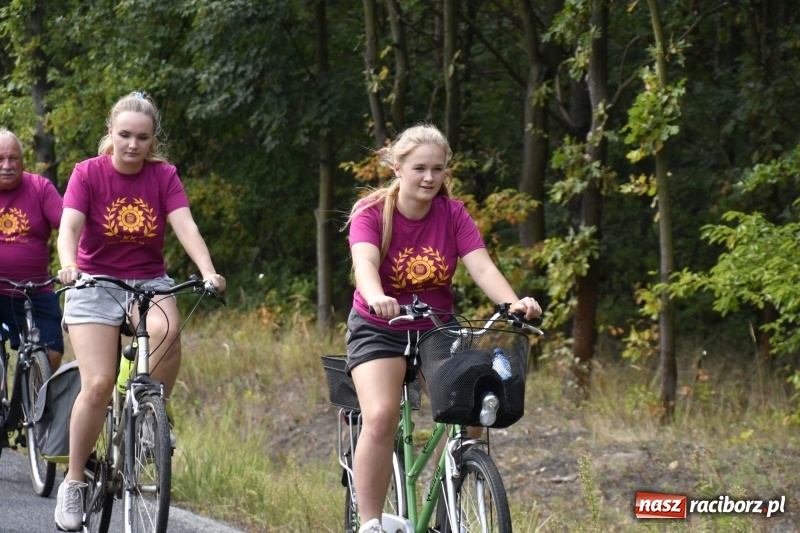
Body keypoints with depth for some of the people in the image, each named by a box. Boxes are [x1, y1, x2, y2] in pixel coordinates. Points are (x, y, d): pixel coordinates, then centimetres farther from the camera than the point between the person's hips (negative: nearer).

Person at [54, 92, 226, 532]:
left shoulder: (163, 177, -2)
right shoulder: (88, 173, -7)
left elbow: (185, 225, -15)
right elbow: (69, 227, -19)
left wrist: (208, 272, -32)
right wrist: (69, 267, -40)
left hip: (149, 282, 1)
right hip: (95, 283, -1)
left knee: (167, 329, -34)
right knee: (98, 384, -16)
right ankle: (73, 481, -1)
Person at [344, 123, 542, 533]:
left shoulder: (453, 214, -8)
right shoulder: (371, 214, -15)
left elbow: (483, 268, -20)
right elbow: (365, 264, -34)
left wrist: (514, 303, -40)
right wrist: (377, 298, -57)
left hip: (437, 330, 3)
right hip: (379, 330, -3)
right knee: (380, 418, -25)